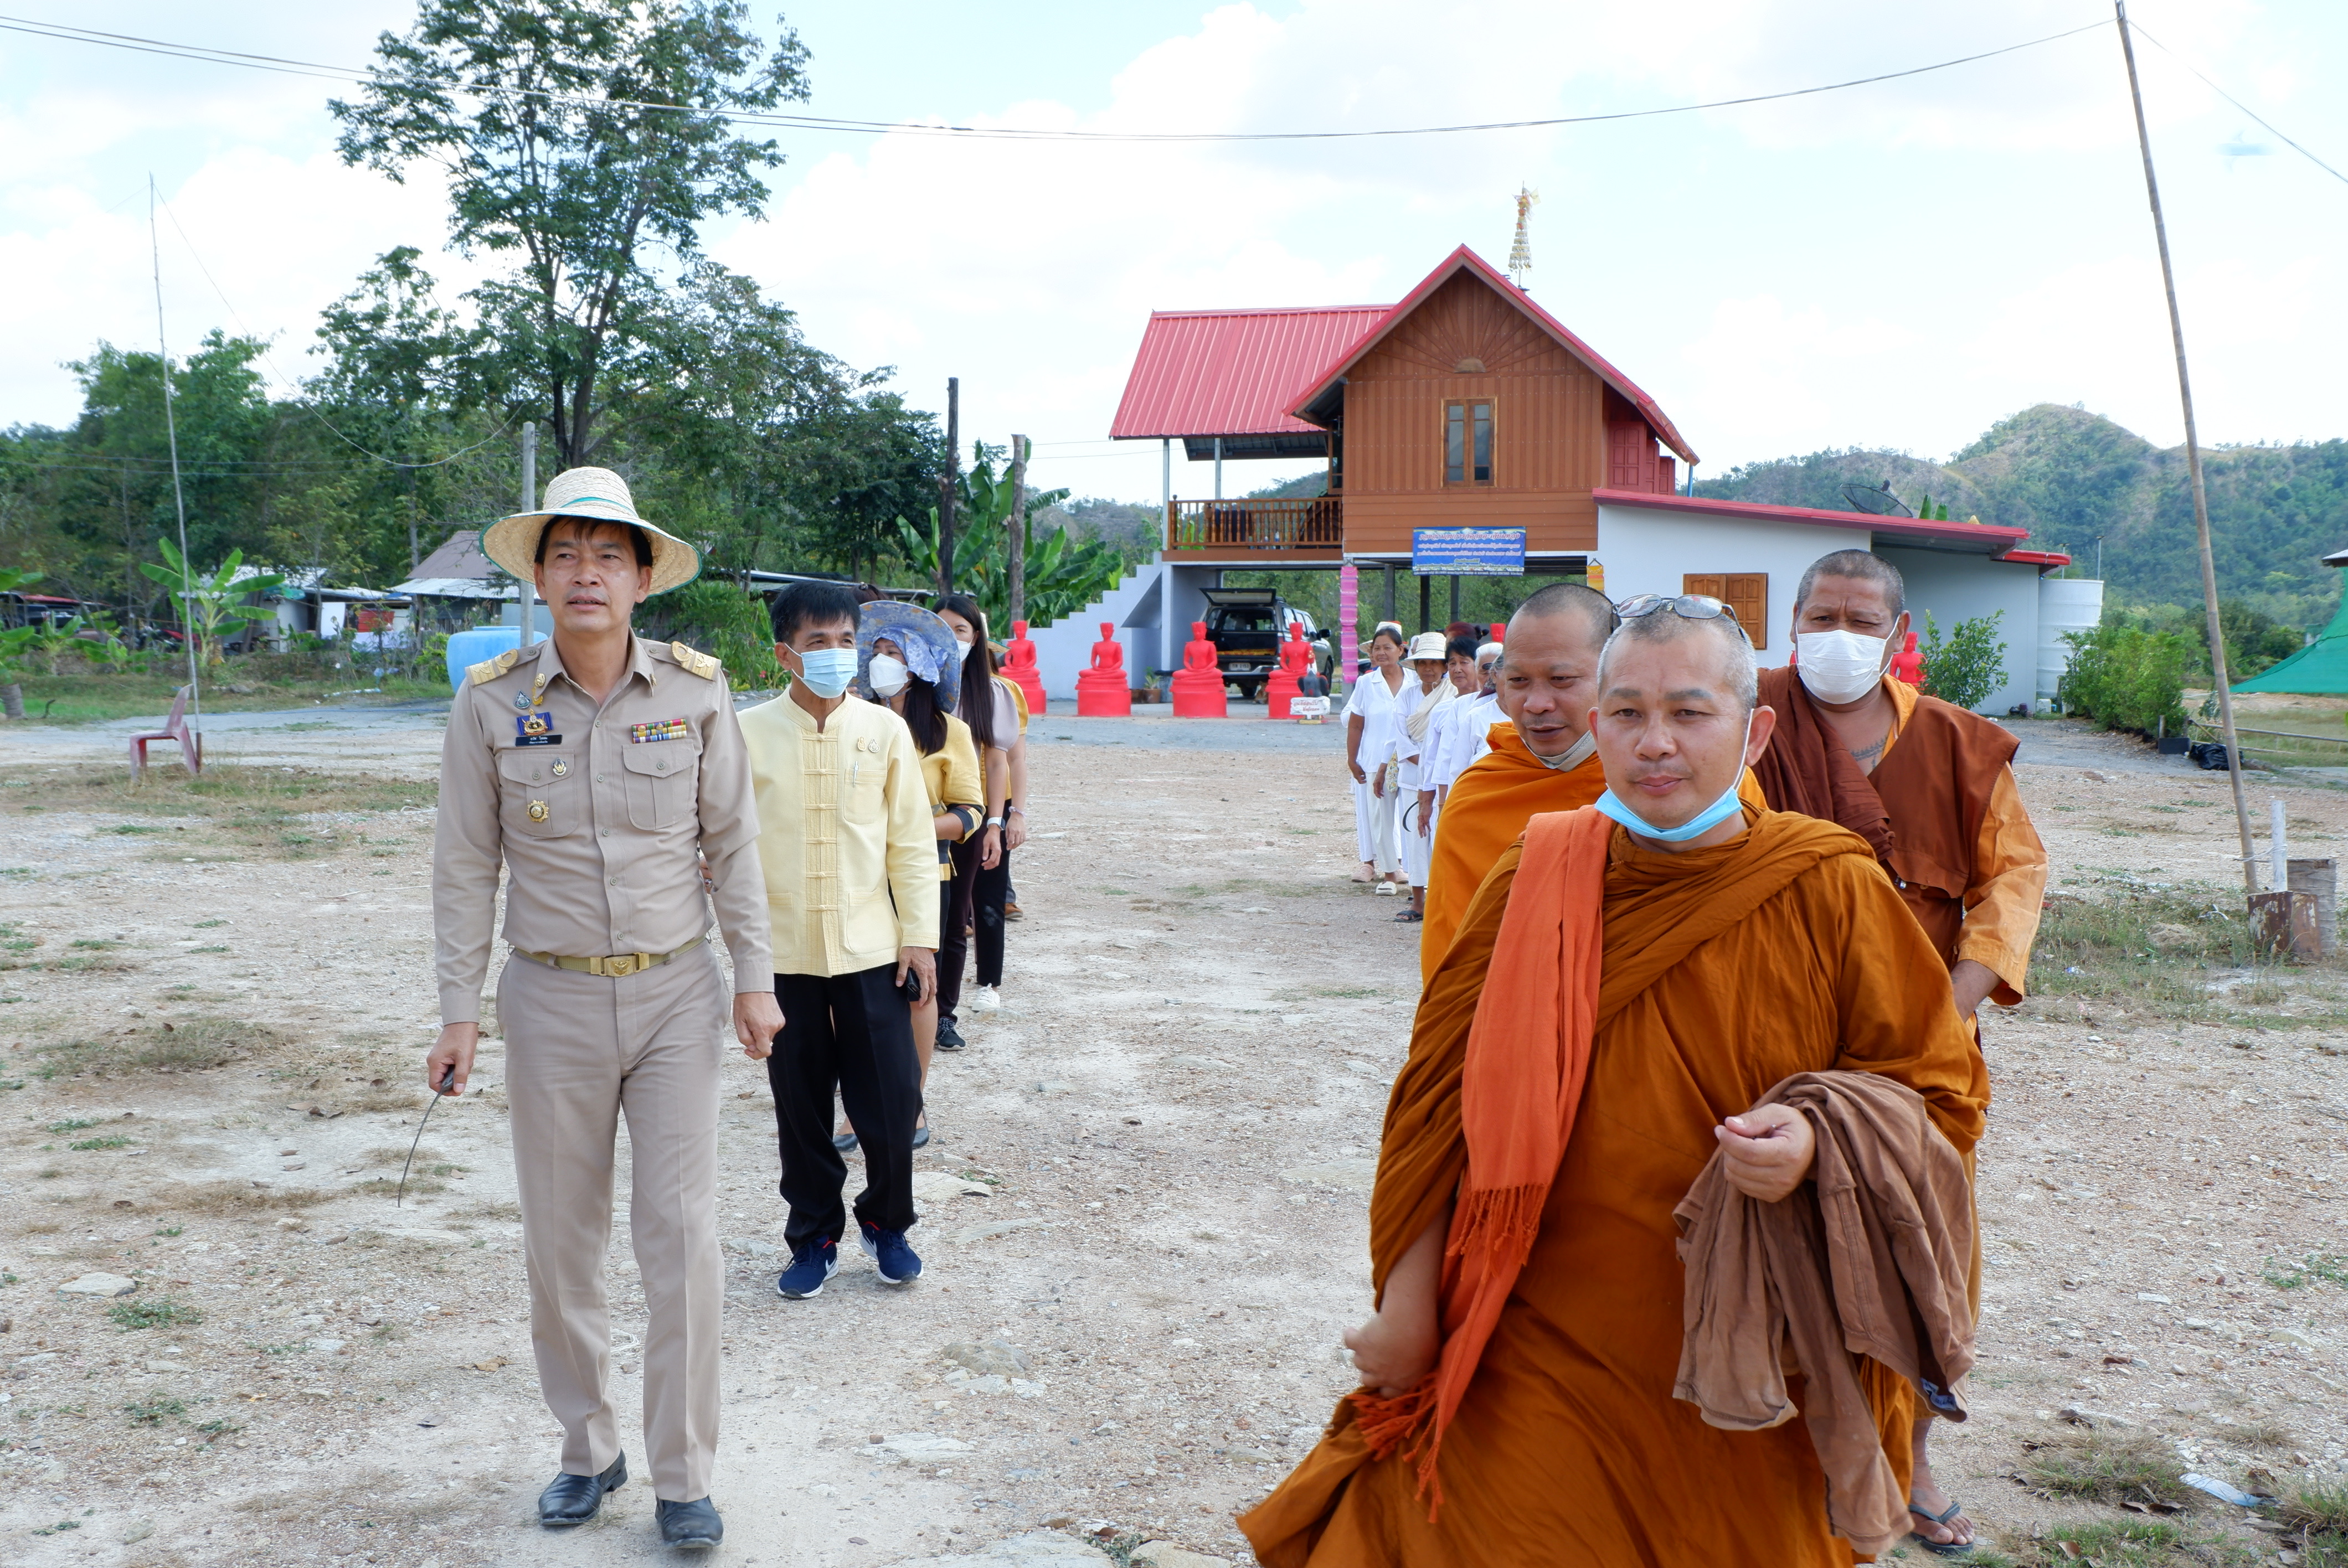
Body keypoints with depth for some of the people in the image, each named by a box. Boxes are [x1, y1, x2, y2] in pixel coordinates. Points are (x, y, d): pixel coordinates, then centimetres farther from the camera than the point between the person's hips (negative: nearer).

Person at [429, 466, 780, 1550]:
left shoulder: (695, 690, -4)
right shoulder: (492, 702, -5)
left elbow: (732, 842, 4)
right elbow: (465, 864, 2)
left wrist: (754, 978, 2)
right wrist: (458, 1011, -1)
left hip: (674, 992, 0)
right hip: (552, 1000, 1)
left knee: (682, 1239, -1)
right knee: (559, 1245, 10)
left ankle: (682, 1479, 12)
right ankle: (588, 1451, 28)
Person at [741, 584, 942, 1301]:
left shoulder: (884, 730, 1)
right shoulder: (748, 734, -2)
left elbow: (912, 841, 4)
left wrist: (919, 933, 0)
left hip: (871, 947, 0)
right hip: (784, 952, 0)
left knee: (891, 1099, 2)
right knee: (801, 1107, 8)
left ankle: (886, 1223, 26)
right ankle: (813, 1237, 25)